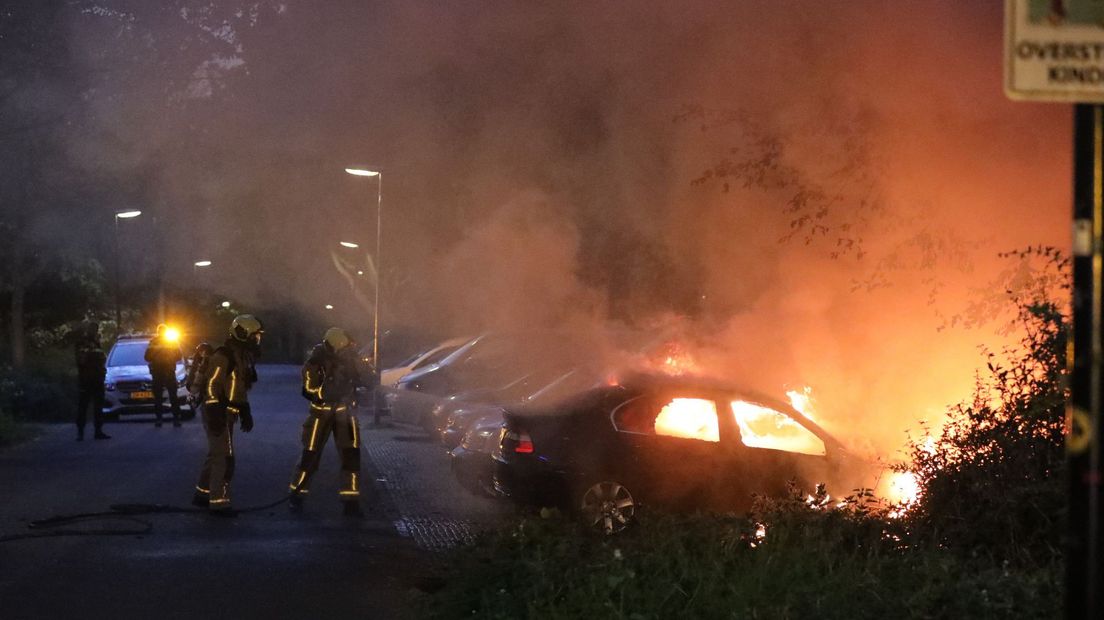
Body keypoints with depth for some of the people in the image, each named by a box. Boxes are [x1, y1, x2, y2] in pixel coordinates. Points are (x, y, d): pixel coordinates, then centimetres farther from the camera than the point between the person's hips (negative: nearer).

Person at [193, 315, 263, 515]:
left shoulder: (242, 357, 15)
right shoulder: (223, 356, -17)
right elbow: (211, 385, -22)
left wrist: (245, 413, 22)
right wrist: (214, 415, -26)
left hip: (227, 413, 10)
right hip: (218, 413, -10)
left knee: (216, 455, 17)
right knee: (224, 457, -10)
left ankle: (202, 494, 27)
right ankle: (219, 502, -7)